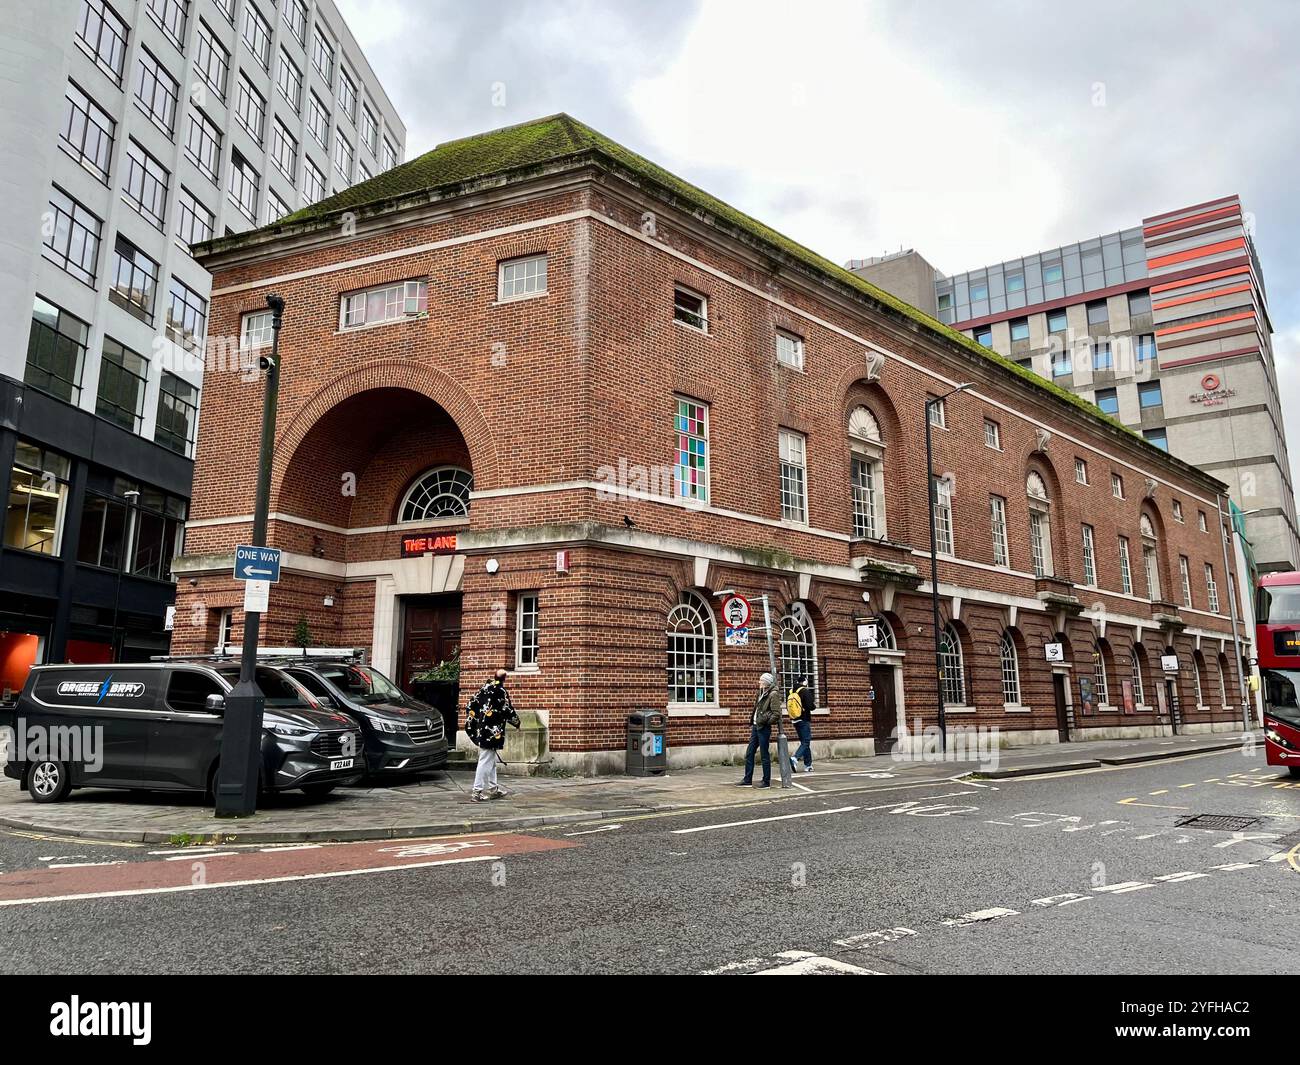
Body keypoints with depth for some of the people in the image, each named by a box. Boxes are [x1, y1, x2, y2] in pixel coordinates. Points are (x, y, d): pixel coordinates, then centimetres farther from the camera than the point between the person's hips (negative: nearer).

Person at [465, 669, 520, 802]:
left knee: (491, 761, 19)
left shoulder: (483, 689, 8)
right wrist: (517, 722, 5)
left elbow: (470, 707, 11)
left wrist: (471, 724, 19)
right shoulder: (501, 691, -14)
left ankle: (493, 788, 29)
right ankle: (477, 792, -3)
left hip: (480, 730, 8)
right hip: (492, 732, -8)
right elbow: (508, 711, -13)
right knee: (486, 761, -4)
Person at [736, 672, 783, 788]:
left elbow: (776, 713, -16)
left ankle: (767, 782, 9)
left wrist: (765, 722, -14)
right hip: (756, 727, 9)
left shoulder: (773, 694, -12)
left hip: (764, 728, -9)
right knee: (749, 753, 10)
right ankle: (747, 780, 17)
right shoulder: (762, 693, 14)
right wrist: (752, 724, 14)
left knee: (765, 755, -1)